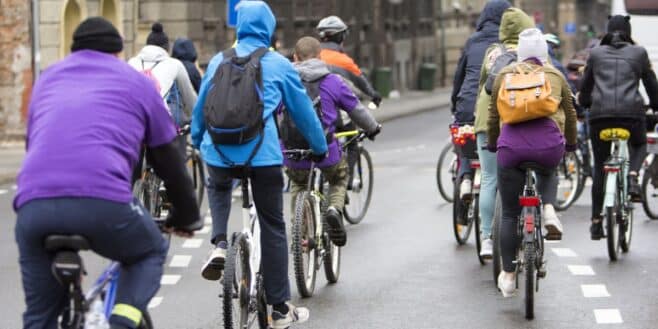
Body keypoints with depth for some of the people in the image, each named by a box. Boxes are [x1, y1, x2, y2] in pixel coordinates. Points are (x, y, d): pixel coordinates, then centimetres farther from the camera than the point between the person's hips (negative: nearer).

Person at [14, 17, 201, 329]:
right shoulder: (135, 81, 22)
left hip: (33, 201, 3)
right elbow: (168, 159, 26)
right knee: (150, 252, 27)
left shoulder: (48, 77, 31)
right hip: (103, 200, -3)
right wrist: (187, 216, 39)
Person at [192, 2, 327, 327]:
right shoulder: (279, 65, 5)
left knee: (218, 188, 36)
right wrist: (320, 148, 28)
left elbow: (200, 107, 23)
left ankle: (219, 245, 9)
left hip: (218, 150, 2)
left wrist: (196, 140, 41)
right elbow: (304, 111, 13)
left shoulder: (219, 61, 12)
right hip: (262, 153, -2)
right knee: (272, 227, 9)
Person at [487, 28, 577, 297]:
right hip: (549, 143, 1)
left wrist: (492, 144, 34)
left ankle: (508, 275, 12)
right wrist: (571, 144, 41)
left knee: (510, 214, 9)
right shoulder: (556, 76, 17)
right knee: (548, 173, 37)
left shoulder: (504, 75, 16)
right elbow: (570, 114, 25)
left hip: (512, 143, 0)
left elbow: (493, 114, 18)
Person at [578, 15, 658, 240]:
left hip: (600, 113, 1)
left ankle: (596, 220, 10)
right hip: (631, 111, -1)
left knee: (599, 166, 12)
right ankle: (632, 176, -2)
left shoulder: (595, 53, 16)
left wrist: (584, 104, 41)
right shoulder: (638, 53, 13)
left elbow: (585, 88, 22)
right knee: (639, 146, 29)